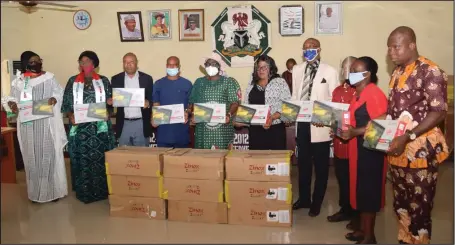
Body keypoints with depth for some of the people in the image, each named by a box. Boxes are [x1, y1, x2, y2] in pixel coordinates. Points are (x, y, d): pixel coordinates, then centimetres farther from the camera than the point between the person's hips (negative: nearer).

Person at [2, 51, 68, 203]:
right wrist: (12, 104, -11)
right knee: (32, 156, 6)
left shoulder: (49, 77, 5)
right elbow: (11, 97, 11)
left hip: (47, 123, -1)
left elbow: (59, 92, 3)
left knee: (49, 154, 0)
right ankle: (36, 192, 17)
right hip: (28, 125, 2)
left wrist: (53, 99, -18)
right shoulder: (19, 80, 8)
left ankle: (54, 190, 10)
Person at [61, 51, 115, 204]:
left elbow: (110, 102, 7)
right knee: (82, 160, 2)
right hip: (80, 128, 1)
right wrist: (71, 116, -11)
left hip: (100, 127, 0)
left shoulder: (104, 81, 7)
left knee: (100, 159, 2)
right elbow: (66, 104, 7)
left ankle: (101, 191, 12)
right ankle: (84, 193, 13)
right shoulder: (73, 81, 9)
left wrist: (107, 113, -12)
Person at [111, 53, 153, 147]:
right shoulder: (116, 79, 6)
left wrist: (148, 103, -18)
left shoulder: (147, 78, 2)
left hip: (141, 124, -1)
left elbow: (152, 99, 4)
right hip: (123, 124, 1)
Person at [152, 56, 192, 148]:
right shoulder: (158, 84, 8)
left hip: (181, 128, -1)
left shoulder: (187, 84, 4)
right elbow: (155, 104, 8)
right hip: (163, 129, 1)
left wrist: (187, 113, -16)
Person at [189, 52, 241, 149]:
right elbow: (192, 102, 13)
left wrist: (229, 115, -21)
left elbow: (235, 102, -3)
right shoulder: (199, 82, 13)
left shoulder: (229, 82, 4)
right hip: (203, 129, 3)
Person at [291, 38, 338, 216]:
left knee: (320, 165, 7)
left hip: (320, 124, -4)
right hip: (302, 123, 4)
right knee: (303, 163, 14)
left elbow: (334, 100, -6)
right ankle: (303, 198, 30)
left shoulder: (330, 71, -3)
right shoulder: (297, 70, 11)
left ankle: (316, 202, 22)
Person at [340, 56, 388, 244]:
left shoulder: (374, 94, -16)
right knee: (360, 188, 15)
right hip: (357, 147, 9)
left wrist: (353, 133, -23)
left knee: (368, 190, 1)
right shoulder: (358, 93, 13)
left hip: (370, 149, -9)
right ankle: (363, 229, 28)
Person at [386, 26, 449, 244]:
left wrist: (408, 137, -24)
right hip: (397, 149, 8)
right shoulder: (397, 72, 13)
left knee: (419, 207, 3)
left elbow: (439, 112, -17)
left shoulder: (430, 71, -12)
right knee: (401, 204, 17)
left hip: (420, 150, -7)